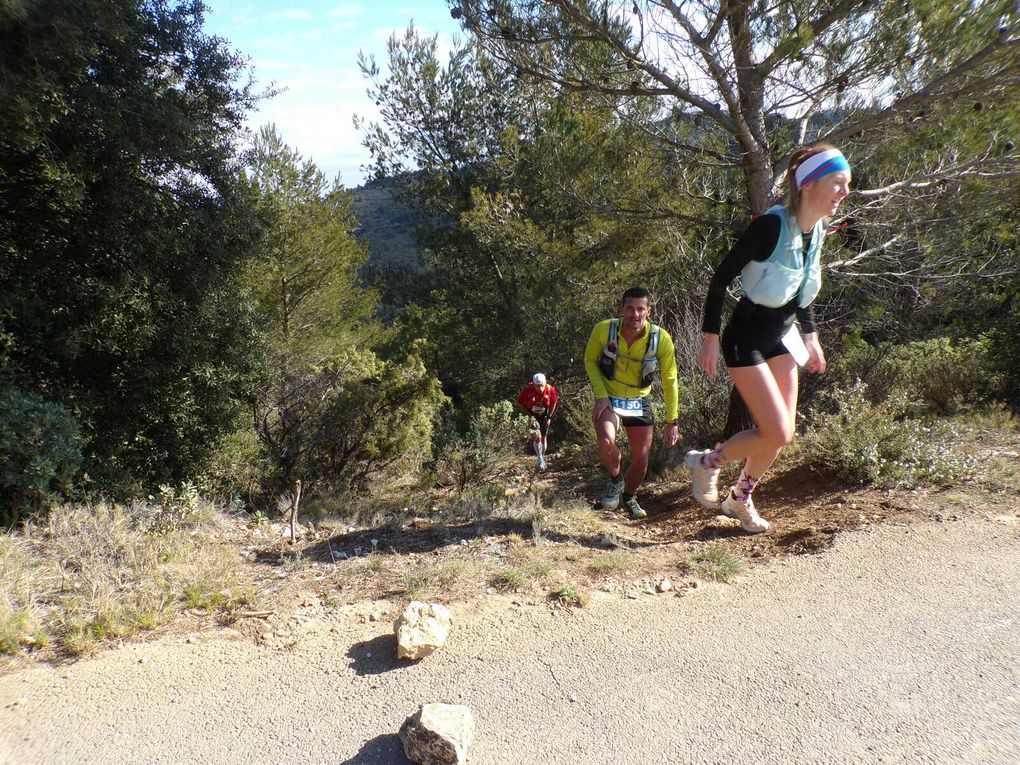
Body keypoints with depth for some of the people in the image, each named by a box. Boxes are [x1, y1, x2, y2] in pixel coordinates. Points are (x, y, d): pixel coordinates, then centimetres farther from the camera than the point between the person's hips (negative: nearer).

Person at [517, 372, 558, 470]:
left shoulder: (550, 389, -26)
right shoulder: (528, 389, -31)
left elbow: (553, 403, -6)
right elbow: (519, 403, -16)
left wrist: (549, 417, -8)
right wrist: (529, 415, -20)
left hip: (544, 415, 2)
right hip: (532, 415, -2)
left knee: (544, 437, 7)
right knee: (537, 436, -15)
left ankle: (543, 458, 28)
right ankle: (540, 460, 0)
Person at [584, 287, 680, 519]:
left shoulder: (661, 339, -19)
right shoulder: (603, 330, -20)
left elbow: (669, 381, -9)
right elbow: (590, 360, -2)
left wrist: (671, 422, -8)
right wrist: (601, 396, -13)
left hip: (639, 402, 2)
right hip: (608, 398, -1)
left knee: (641, 460, 5)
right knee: (606, 442, -29)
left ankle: (629, 497, 38)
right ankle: (615, 479, 4)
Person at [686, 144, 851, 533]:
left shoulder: (818, 230, 3)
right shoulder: (770, 226, -22)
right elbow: (721, 277, -17)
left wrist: (811, 335, 16)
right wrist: (711, 336, -18)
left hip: (781, 339, 8)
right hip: (746, 340, -8)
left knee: (781, 434, 10)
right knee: (777, 434, -12)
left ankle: (740, 497, 31)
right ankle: (707, 461, 13)